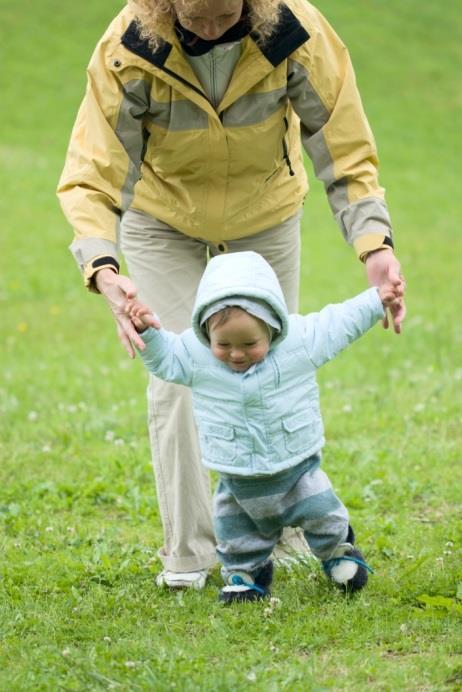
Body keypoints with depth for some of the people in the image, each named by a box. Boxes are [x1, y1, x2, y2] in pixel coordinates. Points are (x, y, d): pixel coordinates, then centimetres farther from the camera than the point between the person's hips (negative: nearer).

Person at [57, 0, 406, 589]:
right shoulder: (128, 50, -35)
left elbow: (345, 154, -27)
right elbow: (89, 176, -32)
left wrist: (374, 244, -44)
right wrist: (104, 270, -51)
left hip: (266, 215, 1)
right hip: (162, 219, -1)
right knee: (174, 375, -7)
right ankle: (187, 549, 6)